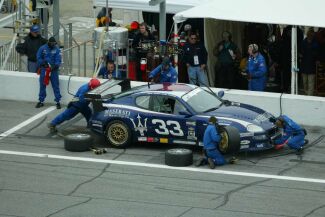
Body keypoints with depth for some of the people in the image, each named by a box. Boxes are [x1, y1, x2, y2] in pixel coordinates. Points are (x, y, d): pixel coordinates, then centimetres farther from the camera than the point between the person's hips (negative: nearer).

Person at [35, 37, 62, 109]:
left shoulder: (57, 49, -2)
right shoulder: (42, 48, -2)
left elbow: (58, 60, -5)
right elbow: (39, 58, 4)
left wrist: (55, 66, -23)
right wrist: (43, 63, -10)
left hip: (53, 70, -1)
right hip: (44, 69, 1)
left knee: (56, 86, -2)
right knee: (42, 85, 8)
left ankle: (58, 101, 3)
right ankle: (41, 101, 19)